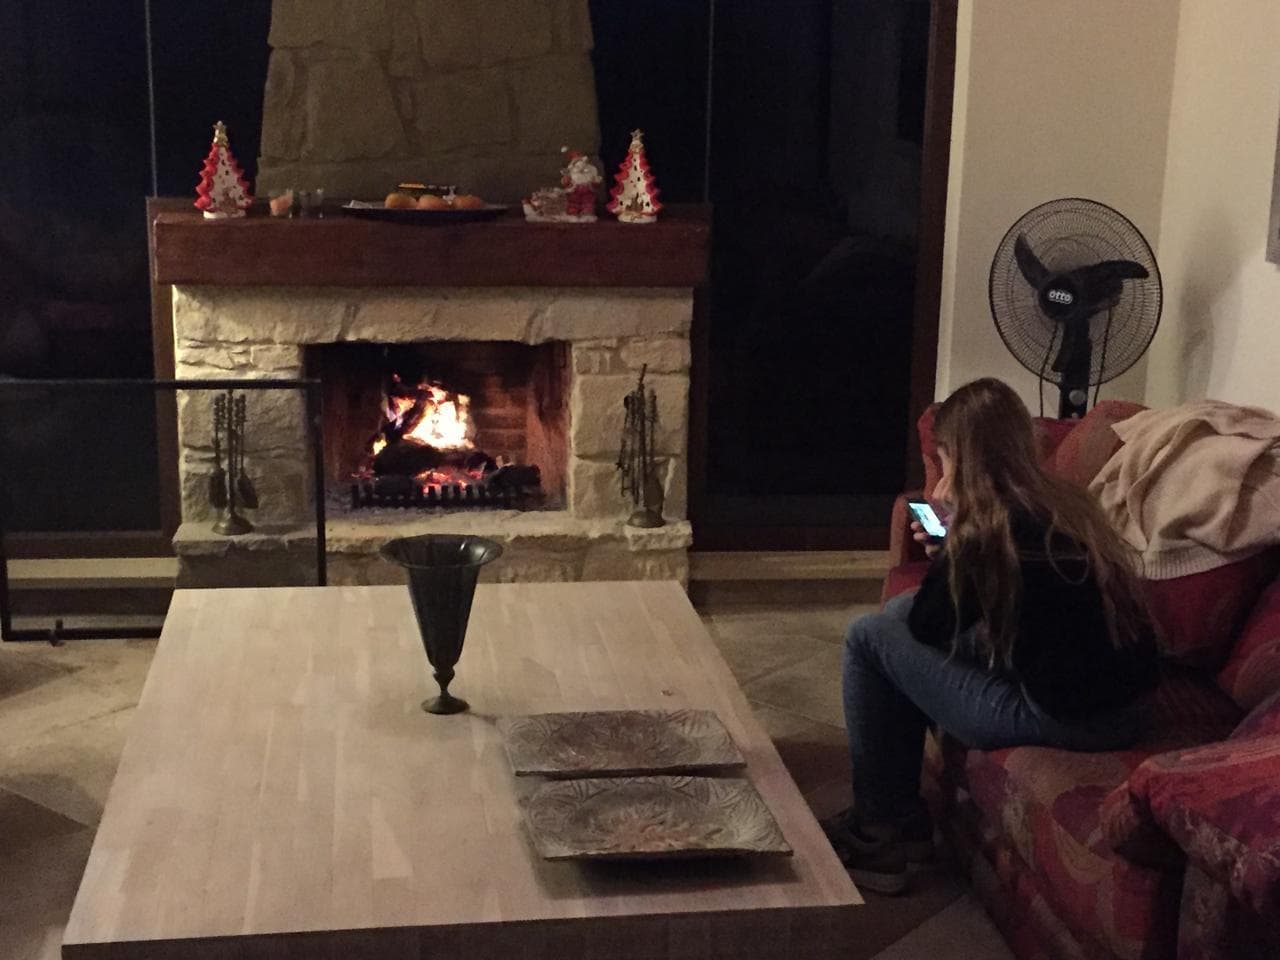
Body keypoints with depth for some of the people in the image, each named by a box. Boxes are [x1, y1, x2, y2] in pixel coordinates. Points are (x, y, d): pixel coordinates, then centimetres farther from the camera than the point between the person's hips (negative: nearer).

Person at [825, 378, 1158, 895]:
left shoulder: (985, 527, -14)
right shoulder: (1068, 503, 11)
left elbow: (927, 627, -2)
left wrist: (952, 534, 5)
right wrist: (951, 552, 19)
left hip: (1057, 717, -9)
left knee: (868, 638, 2)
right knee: (898, 613, 21)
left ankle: (883, 827, 12)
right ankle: (895, 810, 27)